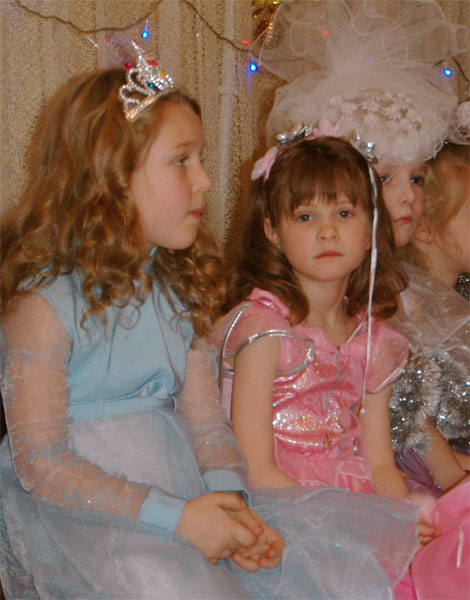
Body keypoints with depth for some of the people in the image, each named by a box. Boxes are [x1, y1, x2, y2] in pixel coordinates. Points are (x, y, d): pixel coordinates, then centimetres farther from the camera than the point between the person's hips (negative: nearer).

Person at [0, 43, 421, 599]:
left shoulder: (177, 292, 10)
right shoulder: (45, 302, -12)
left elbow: (206, 422, 6)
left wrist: (229, 499, -15)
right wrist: (175, 516, -22)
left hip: (185, 497, 6)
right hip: (79, 510, -6)